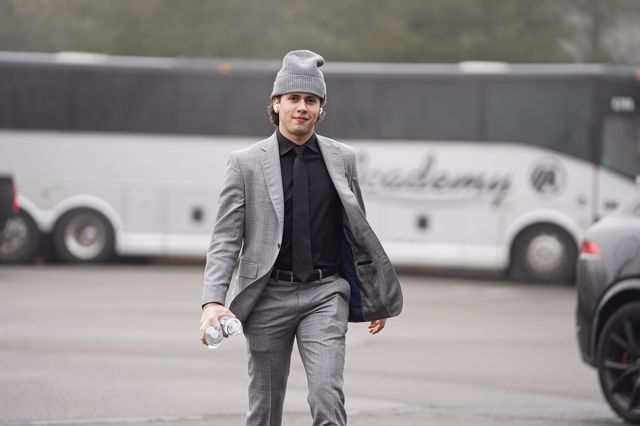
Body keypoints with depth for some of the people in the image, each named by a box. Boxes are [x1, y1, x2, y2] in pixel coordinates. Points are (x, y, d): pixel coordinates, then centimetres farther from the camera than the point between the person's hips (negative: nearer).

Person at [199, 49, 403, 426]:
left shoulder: (342, 159, 7)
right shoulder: (246, 163, 0)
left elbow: (358, 231, 16)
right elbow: (225, 240, -3)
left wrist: (377, 299, 17)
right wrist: (213, 301, -17)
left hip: (325, 295, 1)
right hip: (269, 296, 0)